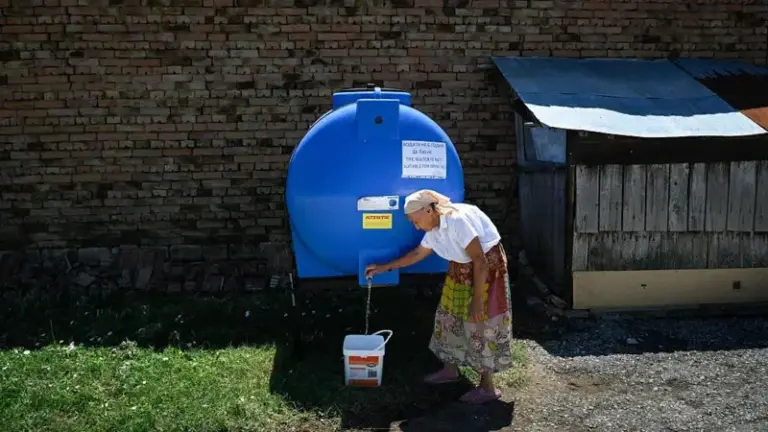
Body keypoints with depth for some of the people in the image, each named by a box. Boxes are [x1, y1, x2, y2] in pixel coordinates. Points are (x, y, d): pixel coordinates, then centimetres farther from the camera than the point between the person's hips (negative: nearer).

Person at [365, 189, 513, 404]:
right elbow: (418, 253, 17)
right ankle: (450, 370, 30)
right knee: (451, 316, 14)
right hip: (461, 269, 9)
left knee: (481, 323, -6)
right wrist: (384, 268, 17)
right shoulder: (435, 229, -1)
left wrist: (477, 300, -25)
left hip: (487, 267, -9)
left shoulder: (458, 220, -29)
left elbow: (480, 261, -28)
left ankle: (487, 387, 4)